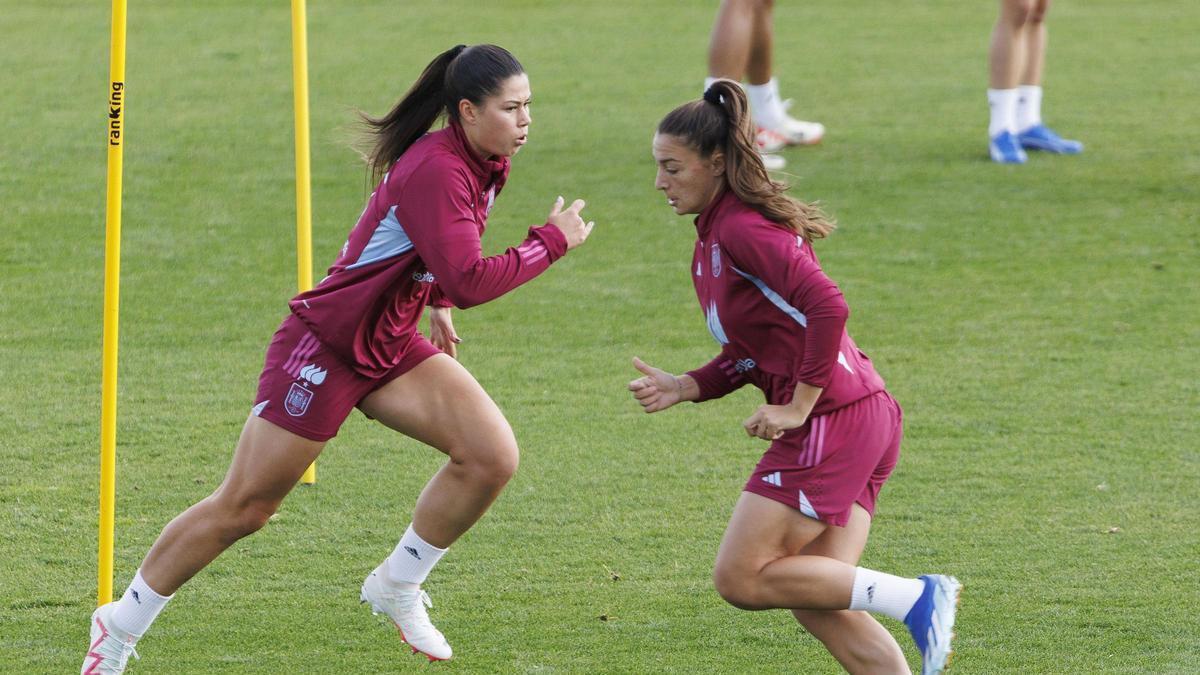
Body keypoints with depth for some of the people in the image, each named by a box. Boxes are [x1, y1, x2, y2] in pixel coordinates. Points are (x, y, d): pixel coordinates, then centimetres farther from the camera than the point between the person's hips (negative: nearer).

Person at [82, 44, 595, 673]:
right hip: (324, 346, -8)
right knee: (241, 510, -1)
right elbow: (469, 281, -35)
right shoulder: (434, 172, -27)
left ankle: (397, 589, 10)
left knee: (492, 457, -11)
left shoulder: (485, 165, 1)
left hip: (390, 347, 8)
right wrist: (552, 242, -25)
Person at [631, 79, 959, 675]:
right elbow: (748, 355, 20)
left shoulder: (741, 230, -13)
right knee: (815, 597, 7)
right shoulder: (710, 244, 18)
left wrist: (799, 407, -20)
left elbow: (827, 306, -25)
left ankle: (914, 599, -9)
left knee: (741, 579, -5)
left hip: (833, 419, -10)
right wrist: (681, 388, 3)